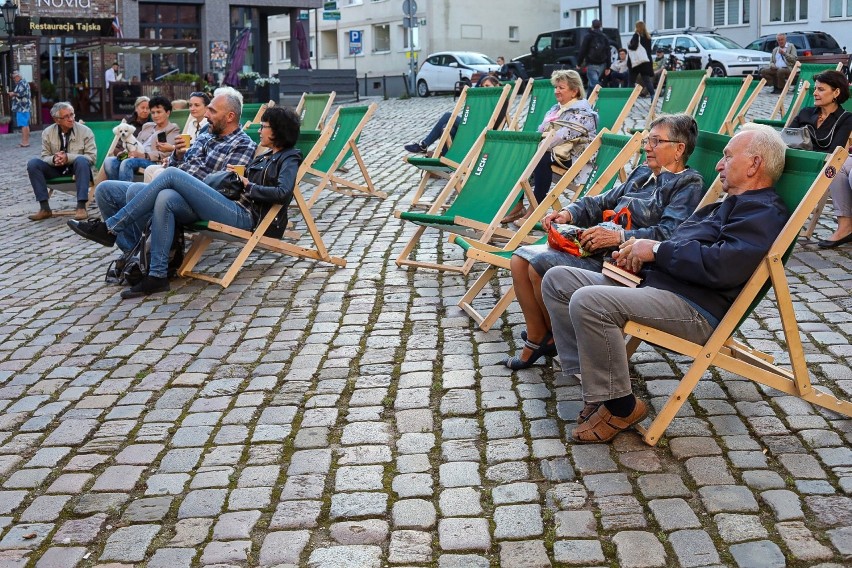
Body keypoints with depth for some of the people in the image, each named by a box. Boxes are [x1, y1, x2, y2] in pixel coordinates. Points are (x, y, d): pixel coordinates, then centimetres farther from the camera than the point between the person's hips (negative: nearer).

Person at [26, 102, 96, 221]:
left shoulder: (85, 131, -10)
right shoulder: (47, 132, -1)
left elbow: (92, 156, -16)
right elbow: (45, 157, 0)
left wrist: (68, 157, -29)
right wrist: (53, 159, -27)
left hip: (76, 168, -3)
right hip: (56, 169, 3)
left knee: (82, 160, -35)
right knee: (33, 163, -20)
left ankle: (81, 206, -38)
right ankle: (45, 208, -22)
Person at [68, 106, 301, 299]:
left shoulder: (289, 158, 4)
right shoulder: (263, 158, 30)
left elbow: (282, 192, -14)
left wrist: (248, 186, -8)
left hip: (244, 217, -8)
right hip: (232, 207, 8)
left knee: (172, 174, -15)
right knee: (165, 199, -17)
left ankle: (110, 228, -13)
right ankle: (157, 275, -21)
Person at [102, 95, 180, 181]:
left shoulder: (173, 129, 9)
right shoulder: (147, 126, 30)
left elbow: (167, 153, -7)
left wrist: (144, 155, -20)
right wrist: (125, 152, 4)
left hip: (153, 161, -7)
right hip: (134, 158, 7)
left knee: (127, 163, -35)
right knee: (109, 161, -21)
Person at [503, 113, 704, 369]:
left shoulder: (689, 184, -5)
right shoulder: (642, 173, 21)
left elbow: (668, 233, -20)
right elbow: (602, 202, 23)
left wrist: (618, 237, -27)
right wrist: (569, 213, 3)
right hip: (595, 248, 9)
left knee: (540, 265, -23)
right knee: (520, 259, -3)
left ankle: (554, 338, 0)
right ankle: (536, 340, 2)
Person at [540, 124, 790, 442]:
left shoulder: (763, 212, -7)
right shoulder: (731, 206, 27)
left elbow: (722, 265, -24)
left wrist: (657, 250, -12)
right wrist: (640, 249, 10)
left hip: (695, 309, -11)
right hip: (651, 283, 11)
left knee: (588, 302, -32)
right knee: (557, 281, 3)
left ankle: (619, 406, -16)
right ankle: (592, 380, -1)